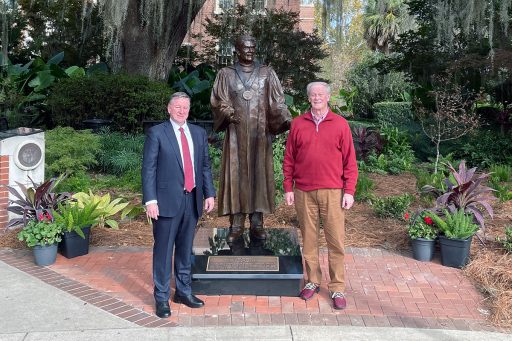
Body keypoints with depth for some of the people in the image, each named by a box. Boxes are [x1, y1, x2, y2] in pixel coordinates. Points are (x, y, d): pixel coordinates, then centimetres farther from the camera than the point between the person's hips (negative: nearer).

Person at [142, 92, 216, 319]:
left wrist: (209, 193, 6)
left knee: (185, 249, 15)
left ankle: (183, 291, 29)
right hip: (167, 200, -4)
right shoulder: (157, 133, -3)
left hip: (192, 200, 5)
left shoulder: (199, 133, 11)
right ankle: (162, 297, 16)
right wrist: (150, 200, -13)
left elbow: (205, 166, 13)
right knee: (163, 250, 3)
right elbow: (148, 169, -6)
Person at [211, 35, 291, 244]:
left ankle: (257, 224, 10)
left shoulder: (267, 74, 8)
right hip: (236, 134, 0)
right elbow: (218, 102, 4)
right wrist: (228, 113, -17)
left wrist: (287, 120, -15)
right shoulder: (226, 74, 8)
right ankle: (236, 225, 7)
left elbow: (277, 103, 2)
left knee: (259, 174, 2)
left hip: (259, 134, 1)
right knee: (236, 175, -1)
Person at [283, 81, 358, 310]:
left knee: (336, 241, 1)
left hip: (332, 191, -1)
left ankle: (338, 289, 12)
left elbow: (349, 160, 2)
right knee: (309, 239, 10)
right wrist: (288, 188, 4)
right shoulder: (298, 124, 7)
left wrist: (349, 191, -4)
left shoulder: (340, 124, 2)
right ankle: (312, 281, 24)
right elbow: (289, 159, 9)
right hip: (304, 192, 2)